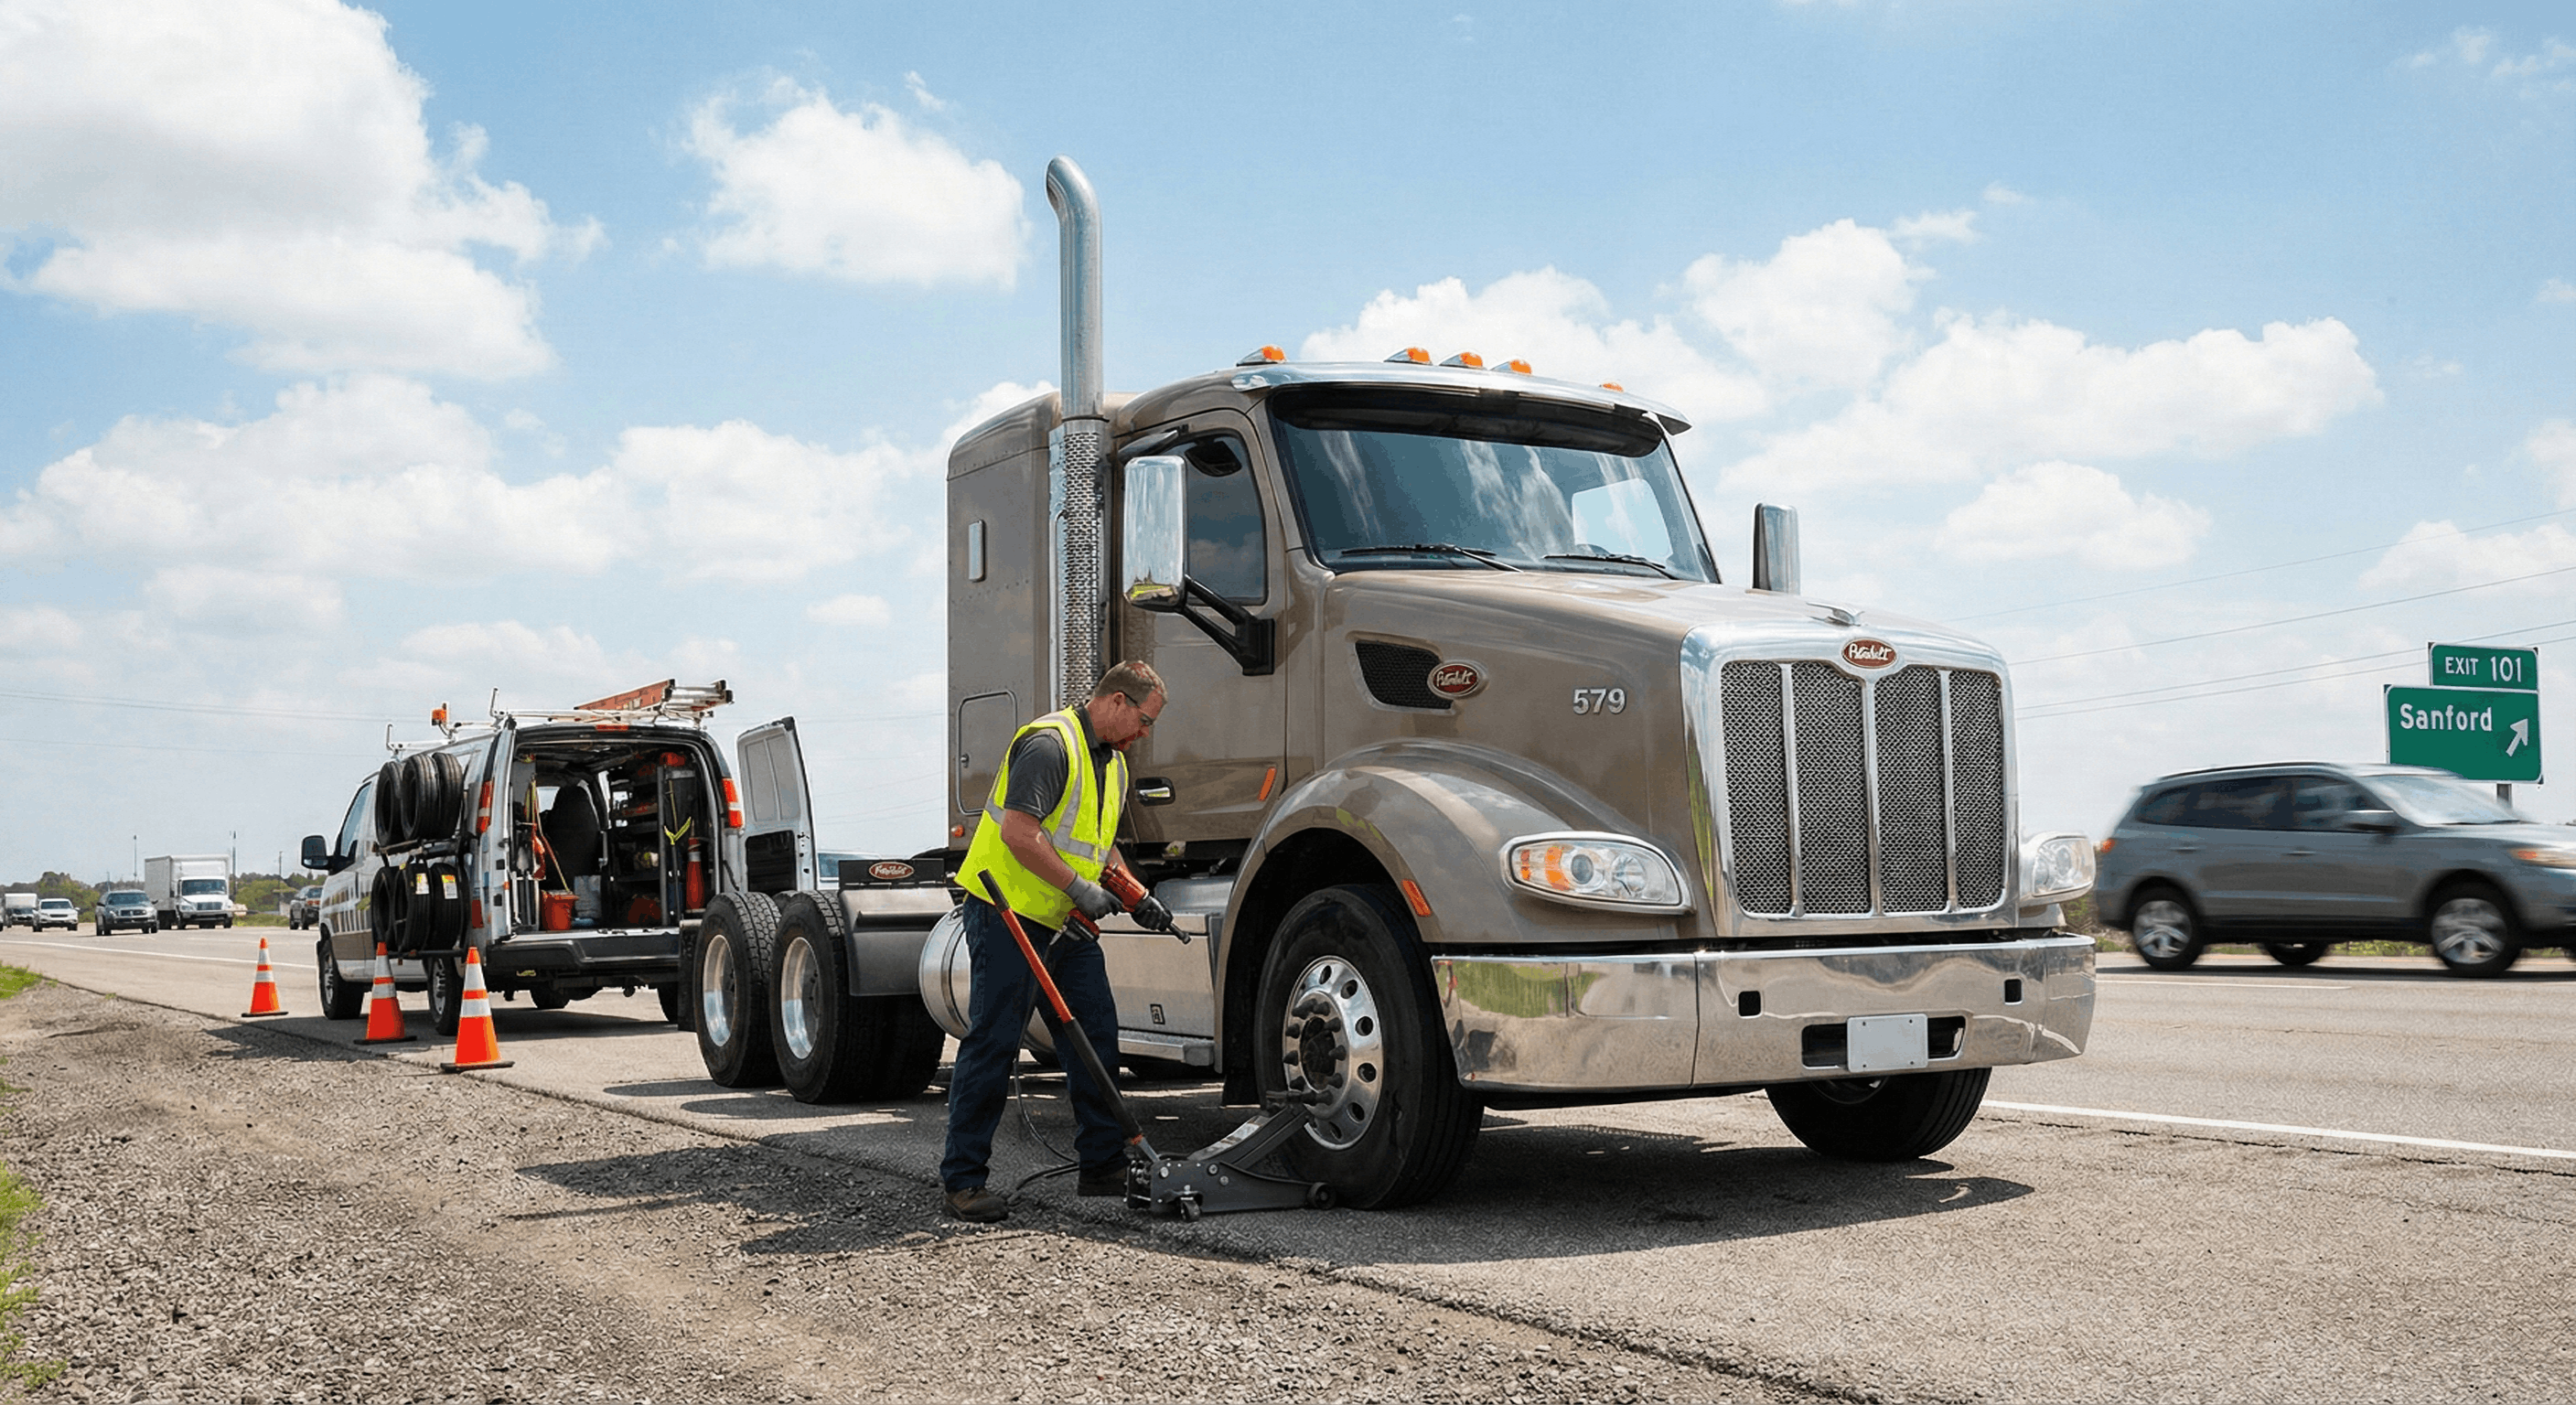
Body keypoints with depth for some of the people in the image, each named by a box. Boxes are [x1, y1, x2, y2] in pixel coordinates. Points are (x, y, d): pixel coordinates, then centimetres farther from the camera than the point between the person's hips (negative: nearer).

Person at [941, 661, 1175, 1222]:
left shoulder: (1113, 761, 15)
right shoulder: (1049, 744, -17)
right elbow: (1019, 833, -25)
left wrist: (1136, 896, 13)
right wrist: (1080, 888, -21)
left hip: (1066, 923, 9)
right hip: (1009, 912, -9)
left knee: (1097, 1037, 7)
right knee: (992, 1043, -6)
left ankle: (1103, 1165, 17)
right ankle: (963, 1179, 2)